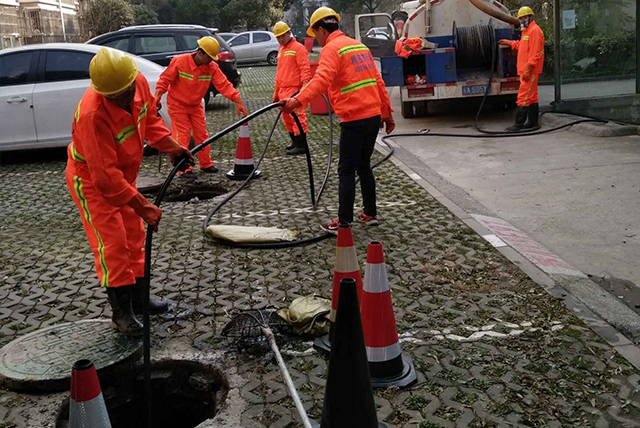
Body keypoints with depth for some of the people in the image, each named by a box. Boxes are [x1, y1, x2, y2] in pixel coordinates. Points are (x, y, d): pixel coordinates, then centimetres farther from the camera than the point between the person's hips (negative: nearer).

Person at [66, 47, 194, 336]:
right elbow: (104, 176, -36)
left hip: (122, 174, 8)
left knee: (134, 238, 15)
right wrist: (142, 206, -34)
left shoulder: (140, 83, -18)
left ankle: (138, 298, 30)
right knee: (112, 245, -7)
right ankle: (121, 313, 7)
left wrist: (170, 146, -10)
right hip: (91, 180, -8)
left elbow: (149, 118, 4)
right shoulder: (92, 114, -38)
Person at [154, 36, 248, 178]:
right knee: (182, 136, -6)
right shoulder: (179, 61, -22)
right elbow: (164, 80, -15)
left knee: (202, 134, 8)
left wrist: (239, 102, -29)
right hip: (177, 104, -4)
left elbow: (224, 85, -19)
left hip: (196, 106, 4)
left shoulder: (212, 67, -13)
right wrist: (157, 96, -26)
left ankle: (206, 164, 22)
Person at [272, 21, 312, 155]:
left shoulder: (298, 48, -6)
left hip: (294, 90, -9)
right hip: (283, 91, 9)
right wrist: (276, 92, 25)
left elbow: (305, 68, -14)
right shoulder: (281, 50, 20)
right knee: (287, 118, 12)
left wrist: (305, 83, -26)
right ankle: (295, 142, 23)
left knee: (297, 116, -11)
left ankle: (301, 145, -9)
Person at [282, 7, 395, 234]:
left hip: (354, 119, -8)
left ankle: (344, 223, 2)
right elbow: (378, 81, 20)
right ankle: (370, 214, 25)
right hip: (374, 115, 8)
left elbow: (321, 79, -28)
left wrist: (298, 100, -39)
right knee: (363, 165, 19)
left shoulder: (331, 49, -8)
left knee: (346, 171, -2)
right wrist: (387, 113, 25)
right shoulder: (359, 45, 18)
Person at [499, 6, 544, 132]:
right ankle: (533, 122, 19)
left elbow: (535, 53, -20)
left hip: (530, 71, -10)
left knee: (523, 97, -11)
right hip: (525, 70, 10)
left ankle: (519, 124, -10)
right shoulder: (526, 31, 19)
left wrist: (528, 69, -24)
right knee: (531, 97, 13)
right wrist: (509, 43, 32)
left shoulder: (535, 31, -13)